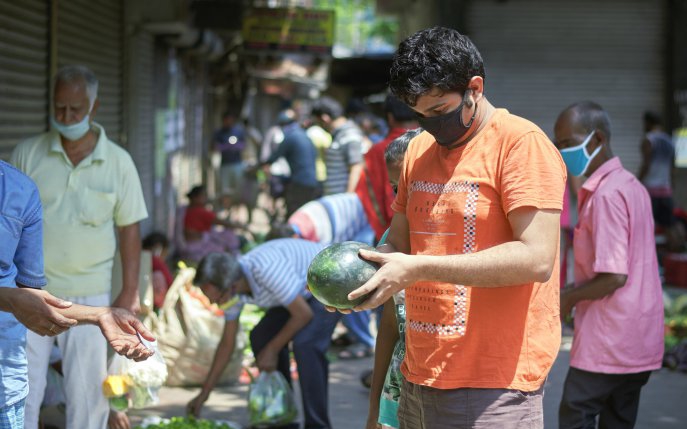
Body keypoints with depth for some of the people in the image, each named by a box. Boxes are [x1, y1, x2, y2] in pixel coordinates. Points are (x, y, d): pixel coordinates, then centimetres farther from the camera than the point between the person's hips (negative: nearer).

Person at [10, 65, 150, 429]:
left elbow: (129, 230, 2)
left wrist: (129, 294, -1)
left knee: (88, 392, 5)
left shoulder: (118, 163, 0)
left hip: (88, 296, 0)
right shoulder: (27, 154, 1)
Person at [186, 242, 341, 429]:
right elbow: (227, 343, 1)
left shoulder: (266, 269, -38)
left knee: (305, 343, -27)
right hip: (303, 291, 8)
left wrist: (273, 350, -17)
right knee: (260, 337, -1)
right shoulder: (231, 284, -11)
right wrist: (205, 392, 3)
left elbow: (303, 314, -29)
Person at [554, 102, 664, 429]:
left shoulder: (606, 194, -17)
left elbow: (614, 276, -22)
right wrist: (575, 292, 14)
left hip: (608, 341, -9)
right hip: (640, 342, 9)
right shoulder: (631, 186, 13)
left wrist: (568, 297, -7)